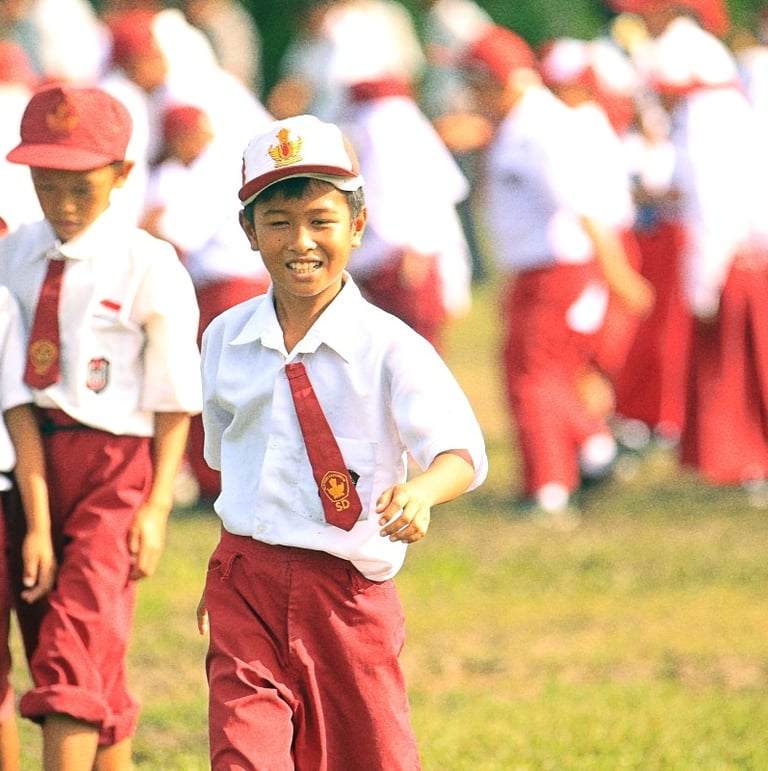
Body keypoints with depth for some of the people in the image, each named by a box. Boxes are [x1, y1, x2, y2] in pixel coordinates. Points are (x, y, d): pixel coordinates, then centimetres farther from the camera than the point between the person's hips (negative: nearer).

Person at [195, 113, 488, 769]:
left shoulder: (388, 347, -10)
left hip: (350, 591, -2)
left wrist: (420, 490, -44)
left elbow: (462, 450, -22)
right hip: (246, 586, 3)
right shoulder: (226, 339, 5)